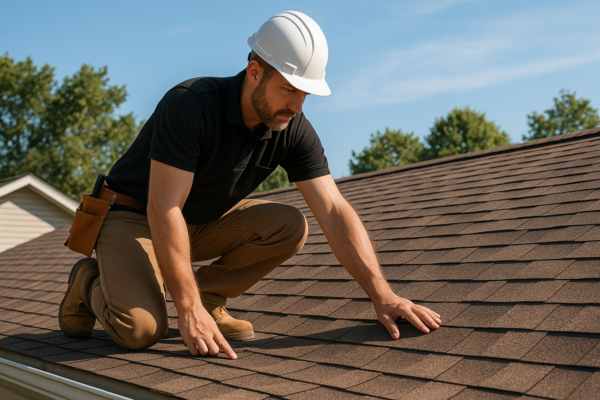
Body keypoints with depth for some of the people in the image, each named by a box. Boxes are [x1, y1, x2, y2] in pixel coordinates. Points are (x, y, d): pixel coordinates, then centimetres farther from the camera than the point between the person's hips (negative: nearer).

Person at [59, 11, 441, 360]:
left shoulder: (295, 131, -14)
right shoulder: (190, 104, -31)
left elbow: (335, 213, -18)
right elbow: (164, 210, -33)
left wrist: (382, 295, -28)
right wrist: (189, 311, -34)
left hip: (204, 220, 6)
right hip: (135, 216, -5)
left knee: (289, 226, -17)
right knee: (140, 328, -27)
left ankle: (208, 297, 1)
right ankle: (90, 281, 7)